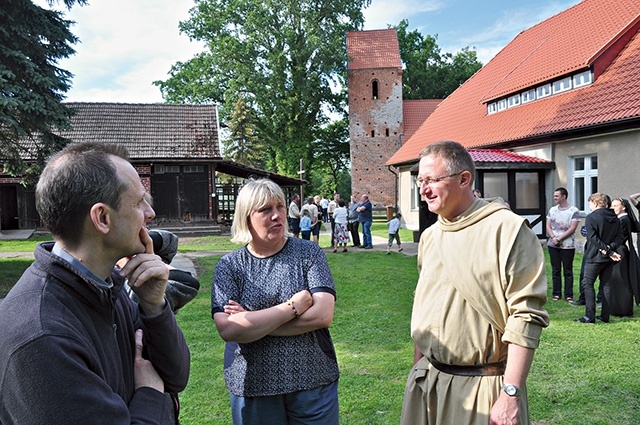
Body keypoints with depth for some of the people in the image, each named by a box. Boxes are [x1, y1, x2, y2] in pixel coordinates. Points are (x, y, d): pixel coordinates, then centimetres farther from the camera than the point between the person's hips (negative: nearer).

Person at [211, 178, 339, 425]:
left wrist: (252, 323, -15)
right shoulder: (229, 265, -3)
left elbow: (323, 316, -15)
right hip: (251, 387, 0)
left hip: (313, 382, 0)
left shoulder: (309, 254, -3)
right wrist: (293, 306, -18)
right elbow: (227, 330, -16)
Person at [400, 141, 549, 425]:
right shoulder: (429, 236, 8)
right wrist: (418, 368, 14)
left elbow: (527, 316, -17)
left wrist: (510, 394, -19)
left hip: (483, 388, -6)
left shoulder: (507, 229, -13)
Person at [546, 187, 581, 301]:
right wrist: (553, 238, -9)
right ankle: (556, 294, 15)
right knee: (555, 270, 8)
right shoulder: (552, 210, 11)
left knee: (568, 271, 1)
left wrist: (559, 238, -14)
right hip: (553, 245, 4)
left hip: (567, 246, -4)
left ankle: (568, 295, 6)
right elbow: (548, 226, 7)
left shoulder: (574, 211, -4)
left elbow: (572, 229, -10)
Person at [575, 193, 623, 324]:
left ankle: (590, 316, -5)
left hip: (595, 257, -7)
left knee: (587, 284, -1)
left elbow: (593, 238, -18)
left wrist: (609, 251, -17)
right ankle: (605, 315, 13)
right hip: (609, 259, 7)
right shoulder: (614, 218, 10)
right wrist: (610, 248, -8)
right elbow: (619, 236, 6)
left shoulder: (591, 217, -11)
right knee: (606, 285, 11)